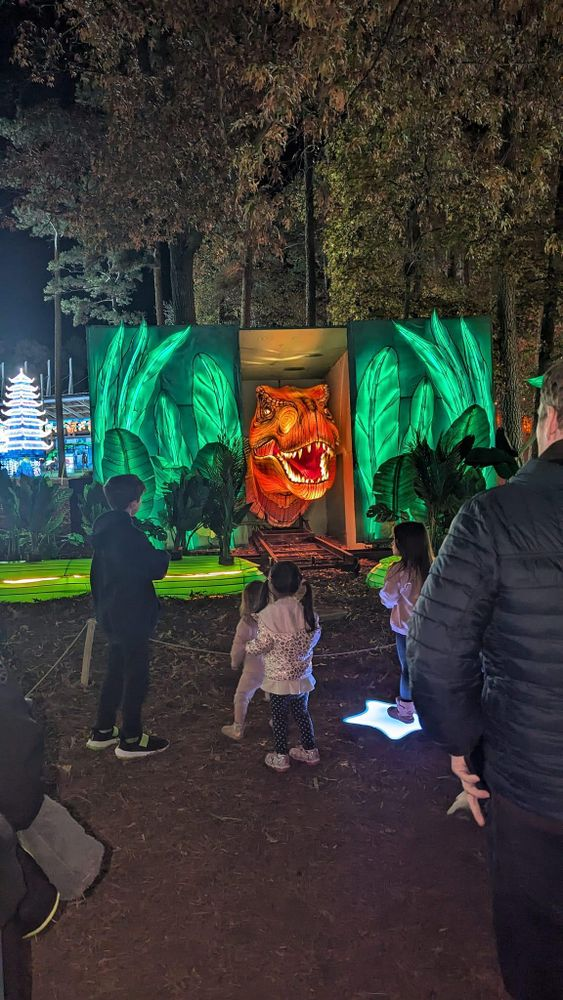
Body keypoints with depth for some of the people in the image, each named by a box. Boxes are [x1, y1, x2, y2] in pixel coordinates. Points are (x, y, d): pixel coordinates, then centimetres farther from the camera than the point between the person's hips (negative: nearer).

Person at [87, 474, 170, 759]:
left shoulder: (105, 528, 5)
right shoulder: (128, 533, -24)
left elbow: (96, 573, 15)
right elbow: (156, 570, -18)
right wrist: (164, 554, 2)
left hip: (111, 613, 9)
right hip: (132, 616, -9)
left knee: (116, 671, 21)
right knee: (135, 676, 5)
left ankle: (102, 731, 31)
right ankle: (131, 740, 17)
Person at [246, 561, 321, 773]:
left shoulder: (269, 613, -23)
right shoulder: (306, 609, -7)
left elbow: (261, 644, -18)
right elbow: (315, 635, 3)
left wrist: (248, 647, 3)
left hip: (279, 677, -5)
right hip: (302, 674, 5)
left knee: (280, 716, 13)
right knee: (301, 712, 22)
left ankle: (280, 757, 27)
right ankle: (309, 750, 35)